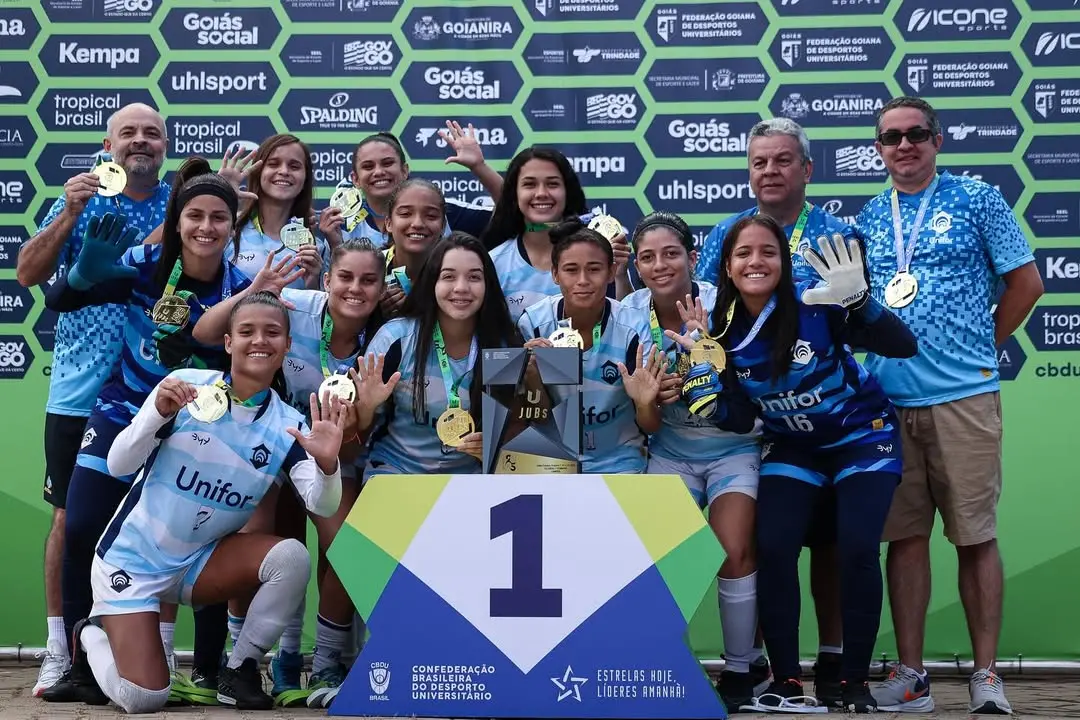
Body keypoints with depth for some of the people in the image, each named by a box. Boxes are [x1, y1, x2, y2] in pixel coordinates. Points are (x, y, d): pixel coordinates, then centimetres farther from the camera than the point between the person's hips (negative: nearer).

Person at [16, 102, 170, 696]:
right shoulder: (80, 201, 7)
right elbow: (27, 274, -1)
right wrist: (69, 215, -14)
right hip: (79, 394, 0)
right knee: (72, 515, 4)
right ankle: (59, 652, 13)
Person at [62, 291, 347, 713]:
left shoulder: (288, 427, -7)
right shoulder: (186, 384, -14)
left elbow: (322, 505, -20)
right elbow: (118, 465, -14)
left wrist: (327, 463, -41)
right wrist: (159, 413, -31)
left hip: (198, 562, 3)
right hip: (132, 559, -3)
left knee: (292, 557, -24)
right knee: (143, 699, -12)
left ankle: (239, 671, -4)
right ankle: (92, 636, 22)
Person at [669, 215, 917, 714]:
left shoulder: (816, 305, -23)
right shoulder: (722, 329, -10)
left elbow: (904, 347, -29)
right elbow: (738, 421, -7)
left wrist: (857, 299, -43)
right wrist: (703, 364, -20)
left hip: (862, 436, -3)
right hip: (792, 447, 4)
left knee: (856, 549, -17)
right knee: (772, 549, -13)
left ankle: (855, 681, 0)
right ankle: (786, 681, -1)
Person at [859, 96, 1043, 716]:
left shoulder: (977, 199, 3)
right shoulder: (869, 218, 13)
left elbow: (1026, 282, 4)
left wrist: (982, 347, 5)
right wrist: (874, 352, 8)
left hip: (964, 396, -3)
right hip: (888, 401, 4)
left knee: (976, 536, 0)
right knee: (905, 536, 6)